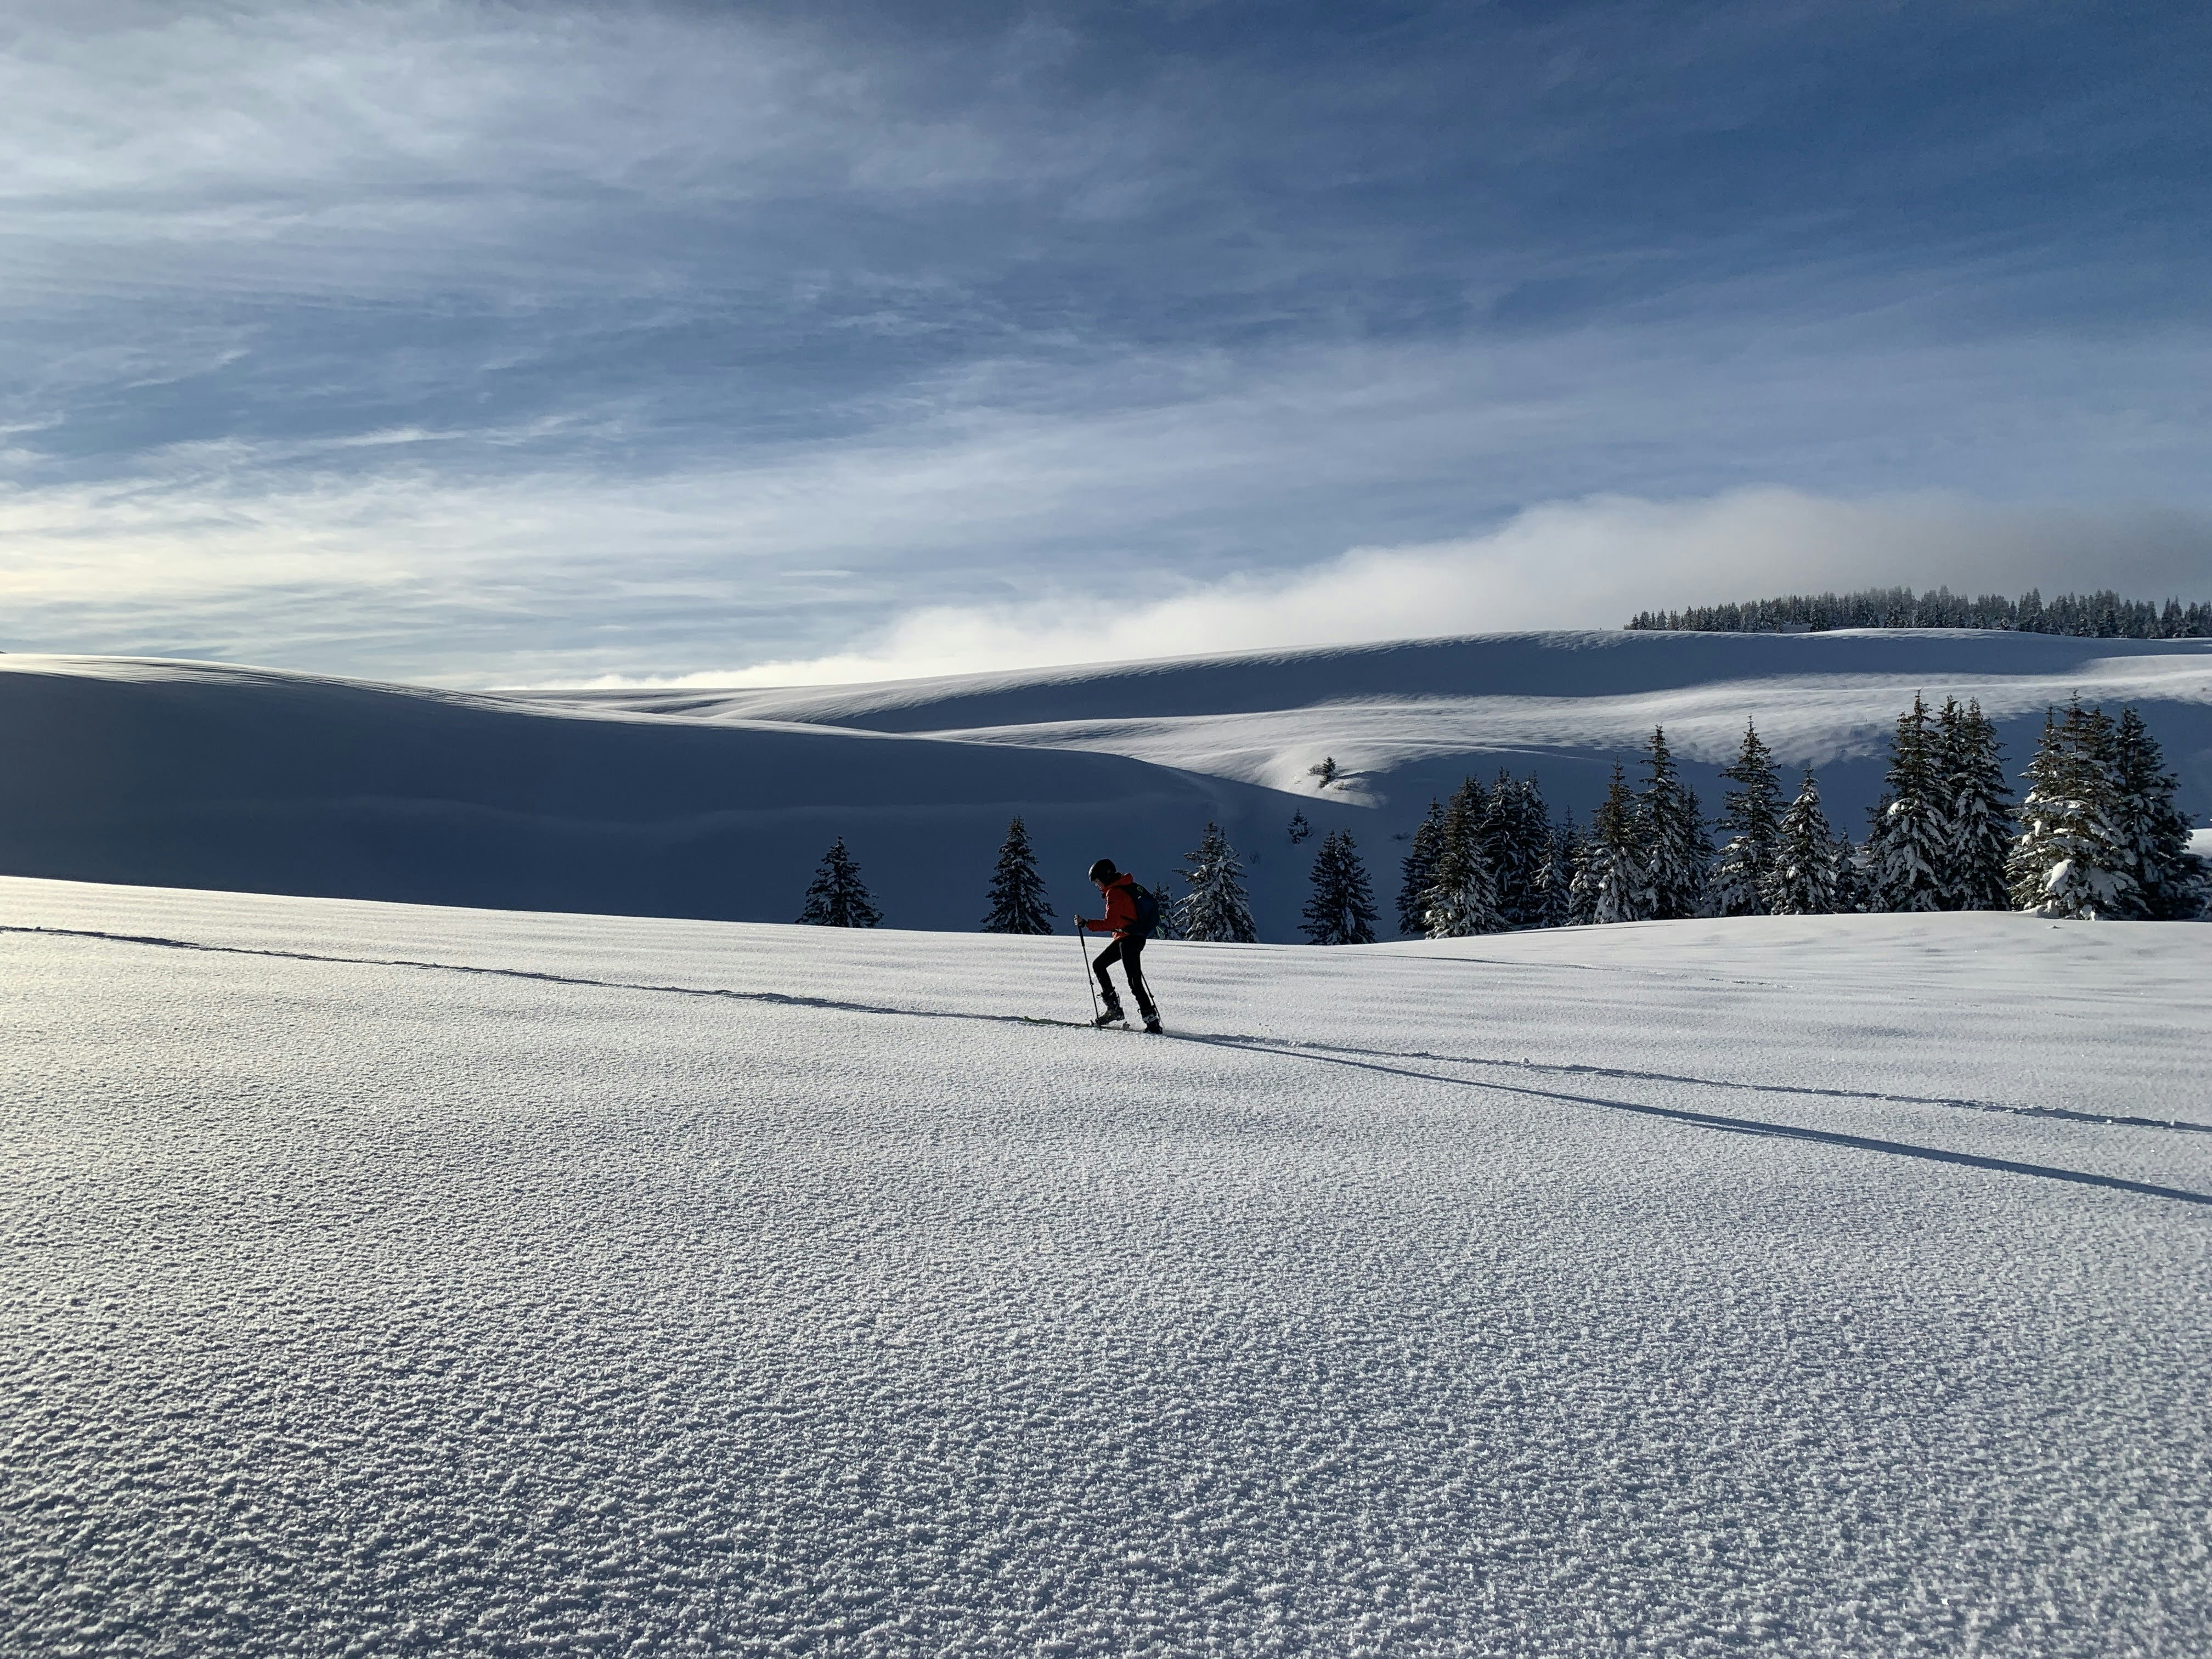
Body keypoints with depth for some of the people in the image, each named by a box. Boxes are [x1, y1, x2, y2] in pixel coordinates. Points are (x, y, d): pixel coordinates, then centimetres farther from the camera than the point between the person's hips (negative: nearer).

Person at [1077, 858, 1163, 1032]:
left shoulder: (1114, 893, -16)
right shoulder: (1124, 887, 14)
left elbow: (1109, 924, -23)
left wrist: (1086, 924, -18)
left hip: (1129, 939, -11)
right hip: (1127, 938, 11)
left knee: (1135, 982, -12)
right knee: (1098, 965, 17)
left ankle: (1152, 1020, -13)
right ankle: (1114, 1009, 16)